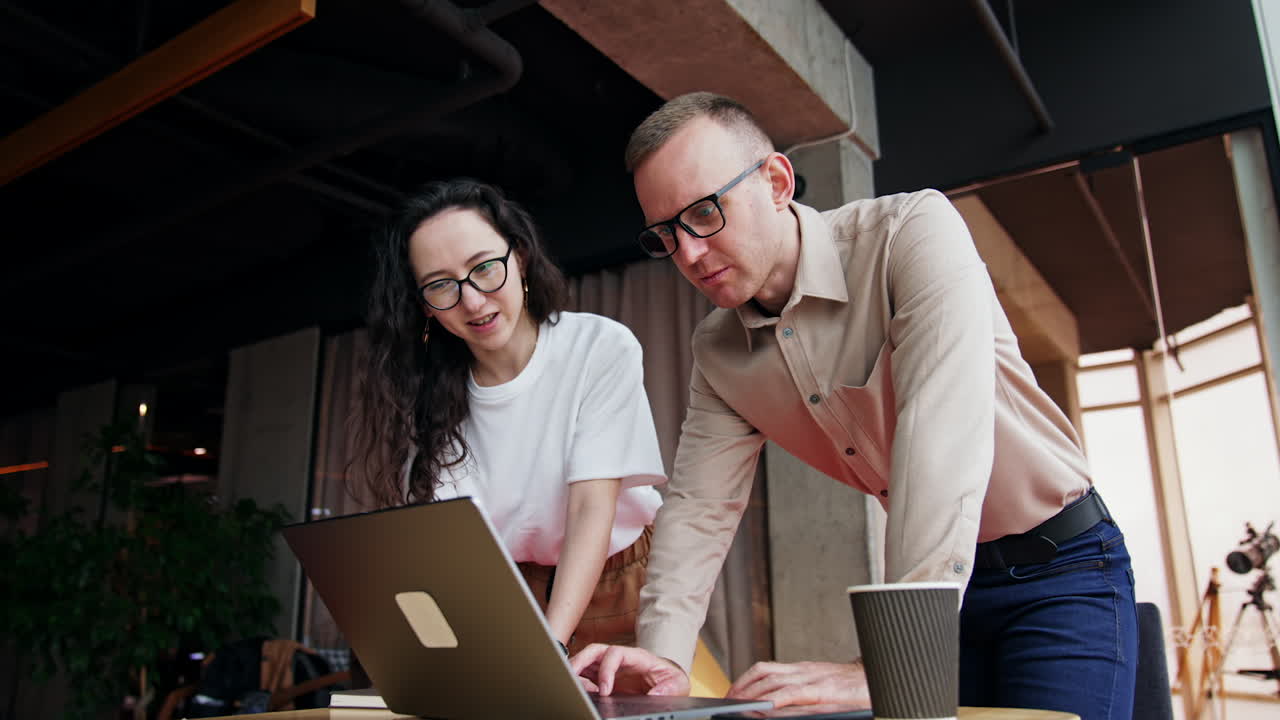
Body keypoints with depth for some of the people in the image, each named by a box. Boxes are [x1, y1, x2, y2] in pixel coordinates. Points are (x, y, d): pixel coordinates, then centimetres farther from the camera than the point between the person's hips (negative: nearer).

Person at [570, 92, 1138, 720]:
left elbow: (945, 438, -35)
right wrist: (663, 657, -22)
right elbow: (699, 505, -6)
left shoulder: (914, 230, -24)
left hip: (1058, 569, -4)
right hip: (932, 586, 5)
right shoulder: (716, 353, -4)